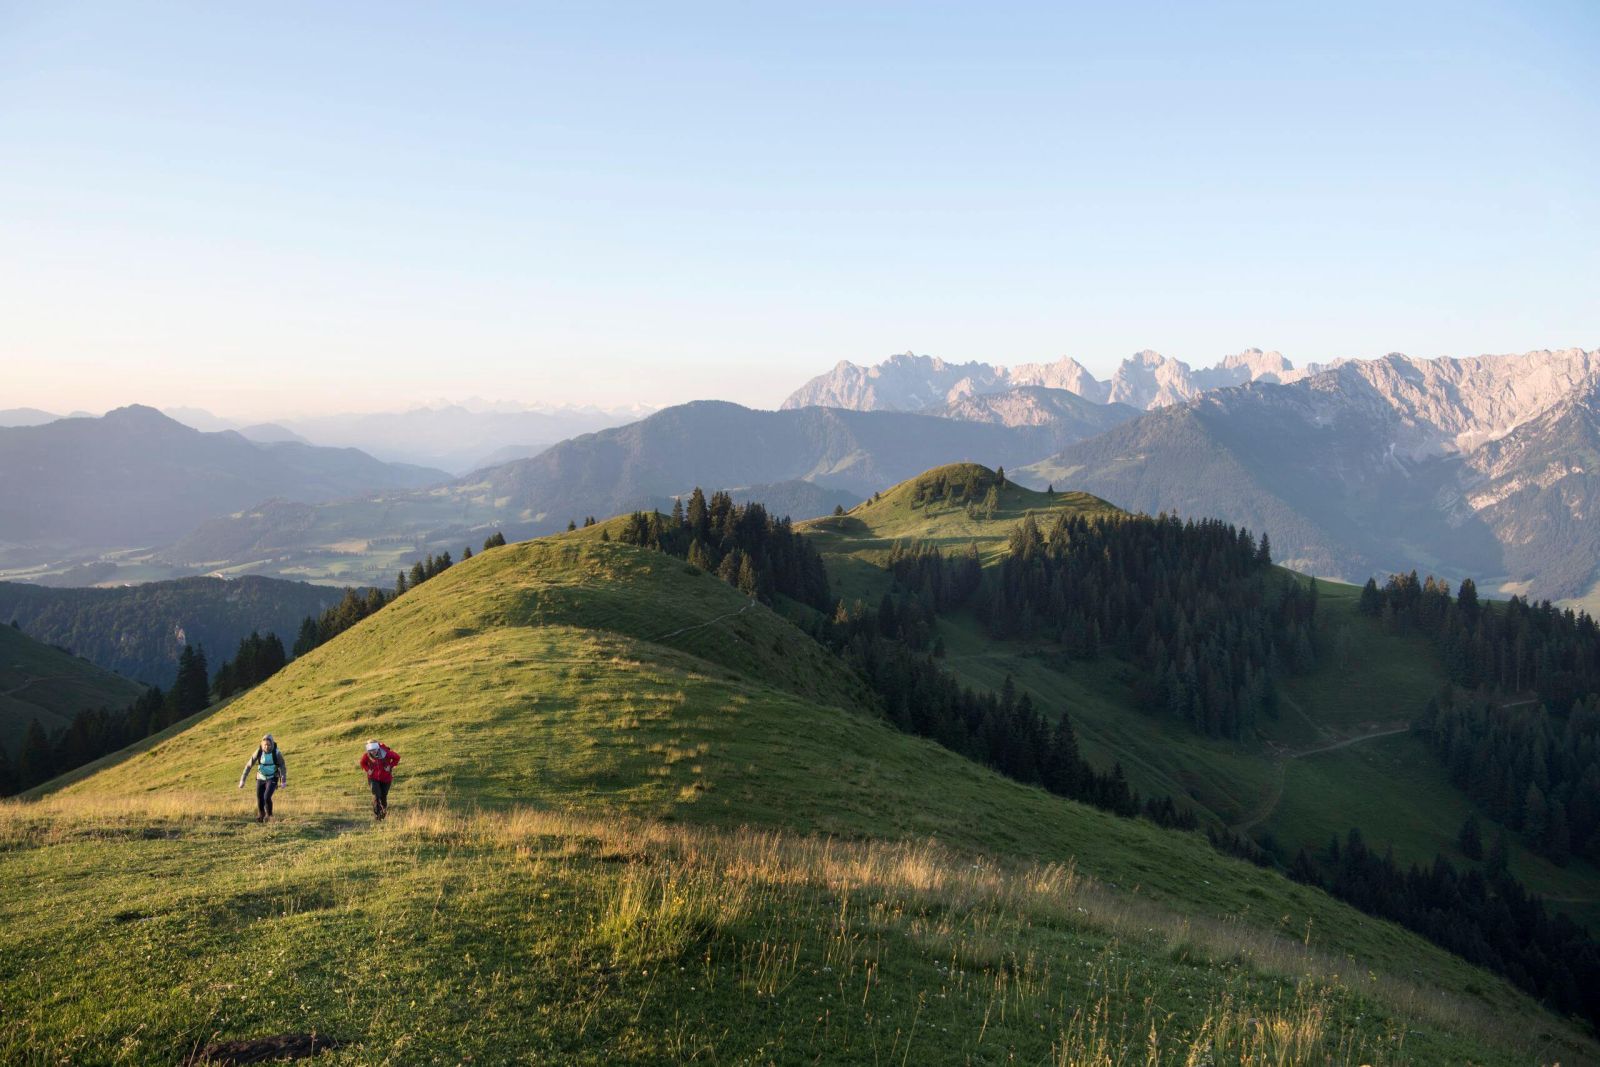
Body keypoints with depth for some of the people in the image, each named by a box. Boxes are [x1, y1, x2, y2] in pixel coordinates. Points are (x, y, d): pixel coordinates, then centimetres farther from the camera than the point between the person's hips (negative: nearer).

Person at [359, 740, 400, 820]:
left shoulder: (386, 753, -23)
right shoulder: (366, 755, -16)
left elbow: (397, 757, -6)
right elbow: (363, 763, 7)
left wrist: (390, 766, -13)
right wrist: (368, 770, -8)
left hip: (385, 778, 0)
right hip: (374, 778, 0)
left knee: (383, 796, 11)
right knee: (376, 795, -18)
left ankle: (384, 809, 42)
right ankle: (377, 814, -8)